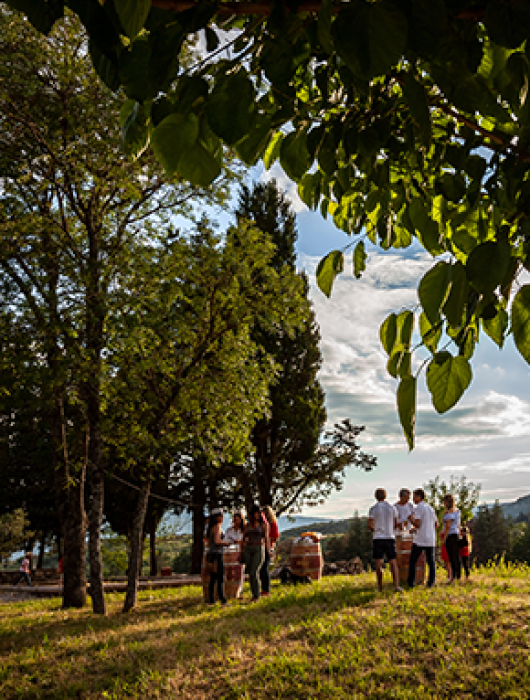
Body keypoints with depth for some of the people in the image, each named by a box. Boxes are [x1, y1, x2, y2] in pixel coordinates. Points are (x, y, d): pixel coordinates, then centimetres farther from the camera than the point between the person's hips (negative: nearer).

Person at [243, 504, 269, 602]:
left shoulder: (264, 524, 2)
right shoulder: (248, 524, 12)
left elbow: (266, 538, -1)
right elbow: (244, 539, 14)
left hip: (259, 550, -4)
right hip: (247, 550, 4)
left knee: (254, 573, -14)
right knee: (250, 574, 3)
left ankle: (256, 595, -4)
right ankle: (254, 594, 13)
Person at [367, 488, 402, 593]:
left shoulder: (373, 509, -5)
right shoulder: (392, 508, 2)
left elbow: (369, 526, -8)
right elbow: (396, 524, 9)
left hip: (378, 538, -1)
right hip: (390, 538, 1)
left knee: (379, 563, 8)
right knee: (393, 563, 2)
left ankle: (380, 586, 11)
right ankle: (396, 585, -11)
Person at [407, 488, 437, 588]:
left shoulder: (418, 508, -10)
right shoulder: (431, 508, 11)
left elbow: (417, 525, -18)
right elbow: (436, 525, 17)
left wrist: (411, 519, 0)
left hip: (419, 540, -5)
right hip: (430, 540, 5)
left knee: (413, 562, 6)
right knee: (431, 562, 11)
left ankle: (410, 583, 4)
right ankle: (431, 582, 3)